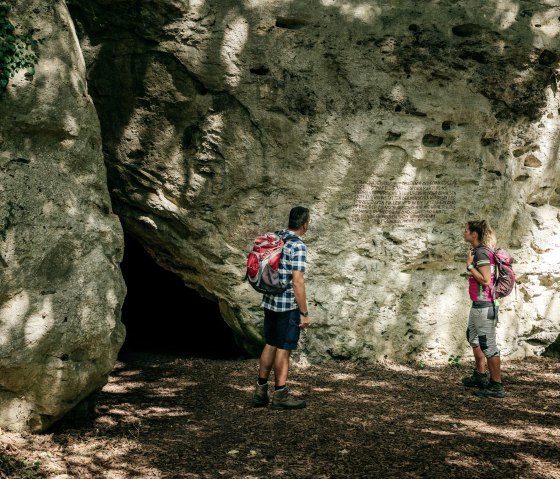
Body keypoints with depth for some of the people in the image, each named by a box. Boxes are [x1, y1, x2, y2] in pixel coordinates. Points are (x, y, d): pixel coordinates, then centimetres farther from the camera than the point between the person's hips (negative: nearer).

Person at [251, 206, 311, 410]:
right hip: (288, 305, -7)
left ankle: (260, 391, 20)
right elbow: (297, 281, -20)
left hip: (270, 302, 8)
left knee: (270, 345, 16)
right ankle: (280, 395, 10)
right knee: (283, 349, 2)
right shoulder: (298, 246, -16)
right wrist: (304, 313, -15)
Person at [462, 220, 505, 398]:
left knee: (488, 345, -6)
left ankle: (496, 386, 0)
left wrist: (470, 265, -16)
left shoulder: (481, 252, -17)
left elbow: (486, 280, -23)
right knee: (474, 339, 24)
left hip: (484, 306, -11)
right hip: (478, 305, 11)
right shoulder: (477, 251, 12)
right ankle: (480, 376, 35)